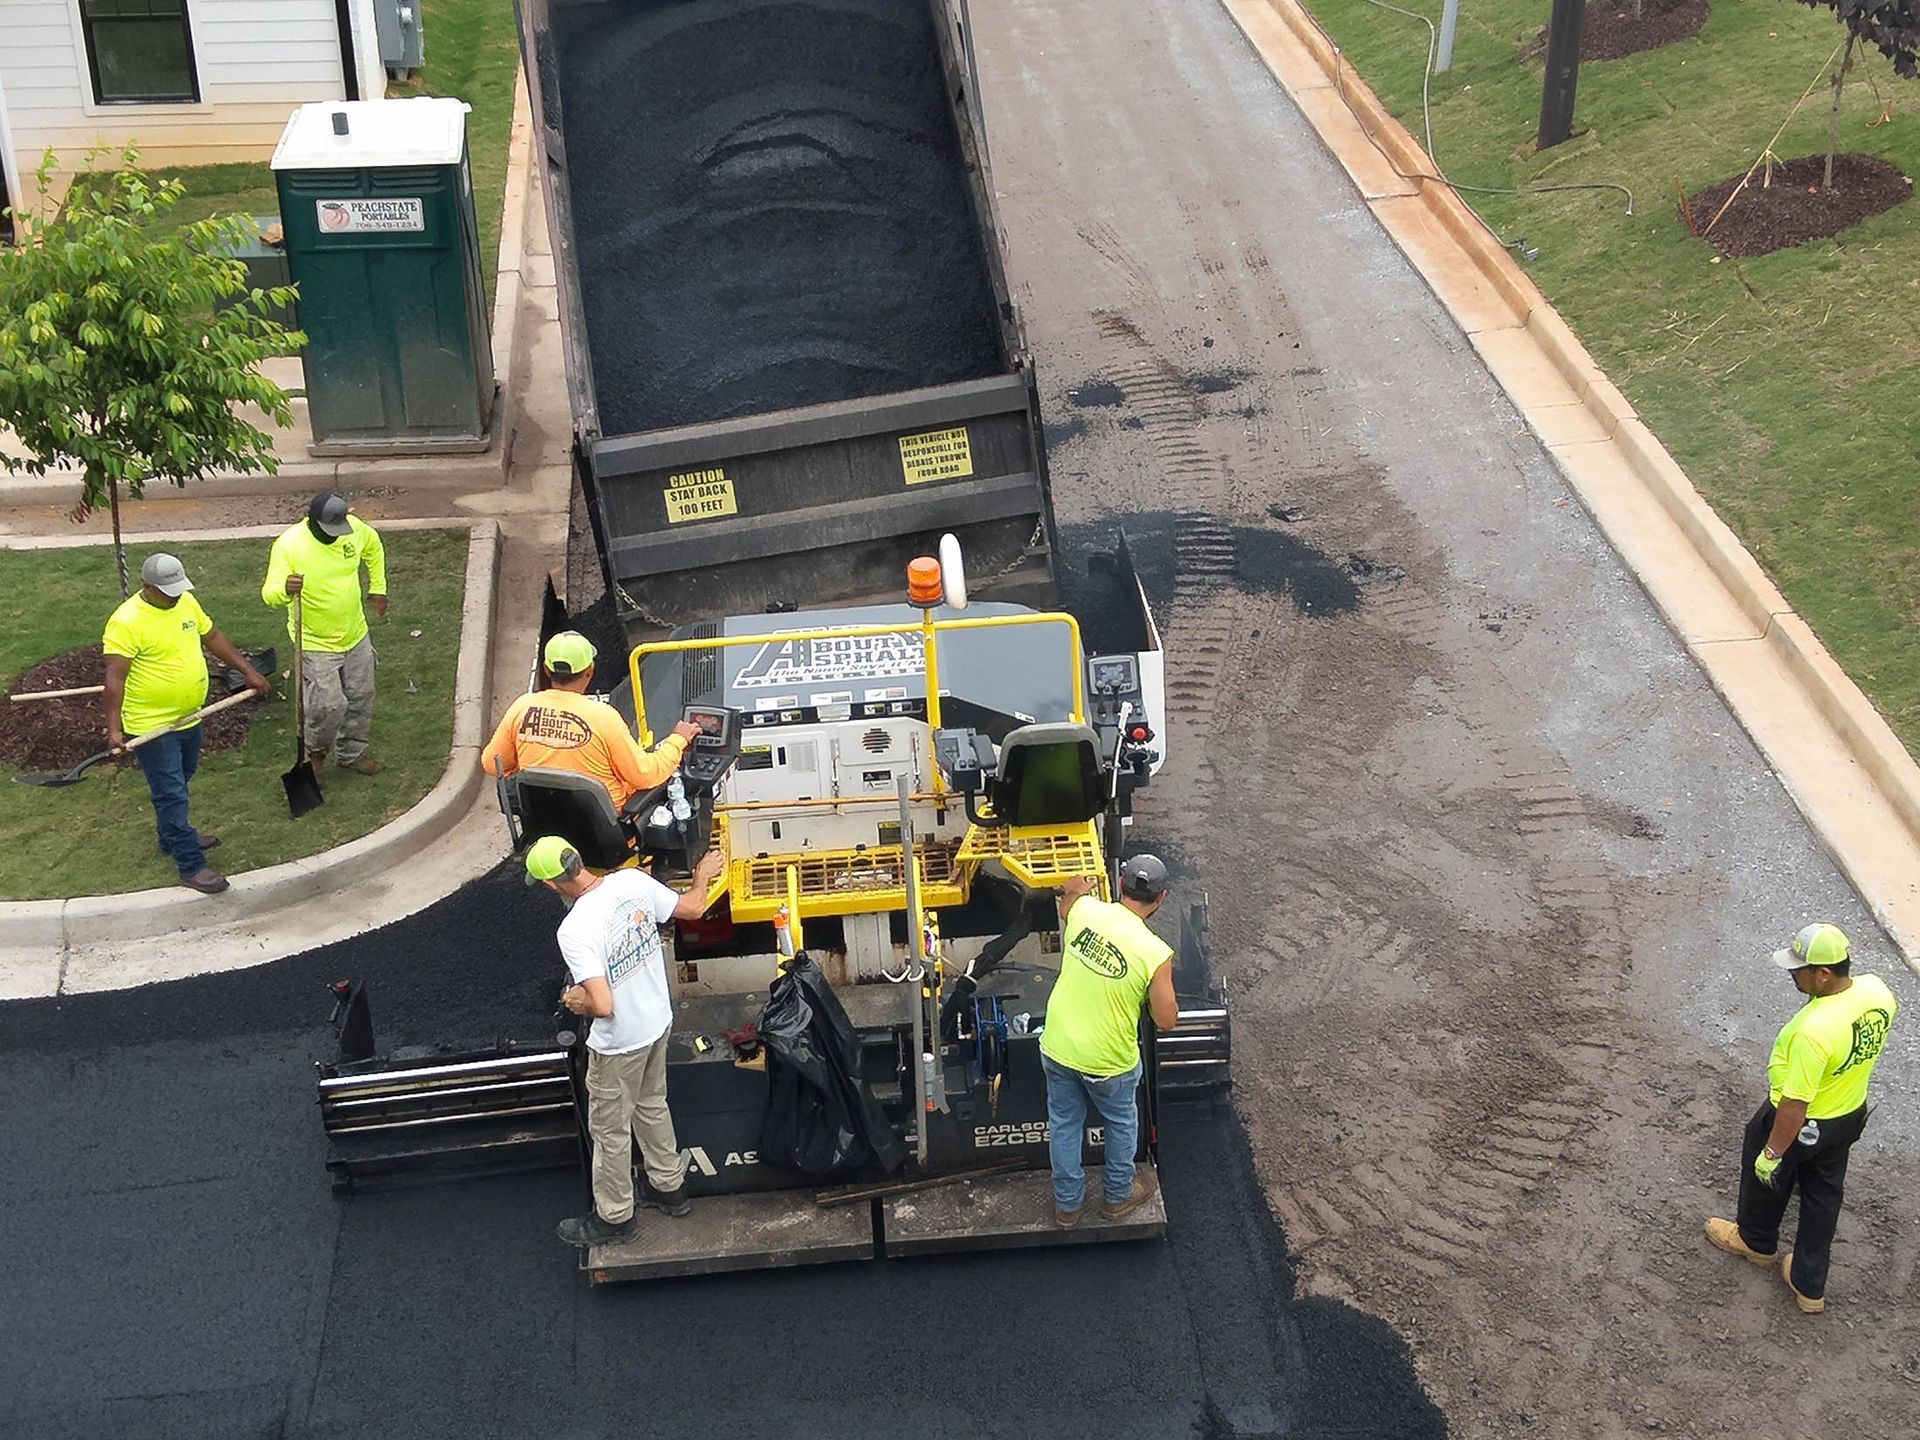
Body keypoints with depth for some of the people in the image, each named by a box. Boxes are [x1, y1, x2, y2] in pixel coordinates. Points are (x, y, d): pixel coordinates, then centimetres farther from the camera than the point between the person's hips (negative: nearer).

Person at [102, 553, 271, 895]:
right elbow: (115, 677, -27)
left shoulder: (186, 602, 0)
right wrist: (114, 728, -34)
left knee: (178, 785, 25)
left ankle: (173, 838, 44)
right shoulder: (127, 622, -24)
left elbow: (213, 637, 15)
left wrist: (249, 671, 14)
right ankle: (191, 866, 2)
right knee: (171, 795, -3)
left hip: (188, 718, 8)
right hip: (152, 727, -8)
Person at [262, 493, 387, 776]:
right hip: (315, 643, -5)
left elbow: (374, 548, 14)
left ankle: (351, 753, 38)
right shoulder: (289, 544, -24)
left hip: (355, 634, 5)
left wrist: (377, 589, 14)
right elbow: (269, 594, -25)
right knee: (329, 705, -9)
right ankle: (315, 750, 22)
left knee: (361, 698, 16)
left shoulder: (354, 528, -10)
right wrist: (285, 590, -48)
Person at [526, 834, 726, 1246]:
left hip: (619, 1044, -7)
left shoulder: (575, 931, -32)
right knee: (652, 1106, 29)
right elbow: (692, 908, 1)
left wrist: (577, 1002, -11)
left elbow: (602, 1005, -33)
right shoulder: (633, 881, -15)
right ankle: (670, 1187, 46)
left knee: (610, 1130, 15)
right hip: (658, 1023, 7)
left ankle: (615, 1217, 33)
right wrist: (704, 875, 21)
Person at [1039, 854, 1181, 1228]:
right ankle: (1119, 1195, 47)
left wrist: (1077, 888, 36)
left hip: (1057, 1047, 3)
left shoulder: (1084, 909, -15)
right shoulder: (1155, 953, -26)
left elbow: (1069, 892, 13)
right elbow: (1166, 1021, -15)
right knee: (1121, 1123, 26)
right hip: (1108, 1061, -3)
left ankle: (1068, 1204, 42)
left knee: (1063, 1124, 24)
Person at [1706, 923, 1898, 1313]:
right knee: (1823, 1196, 23)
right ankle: (1810, 1286, 39)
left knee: (1765, 1175, 25)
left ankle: (1756, 1241, 52)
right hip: (1850, 1115, 6)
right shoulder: (1876, 991, -19)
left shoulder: (1813, 1031, -42)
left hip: (1801, 1123, -6)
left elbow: (1795, 1105, -32)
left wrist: (1773, 1153, -18)